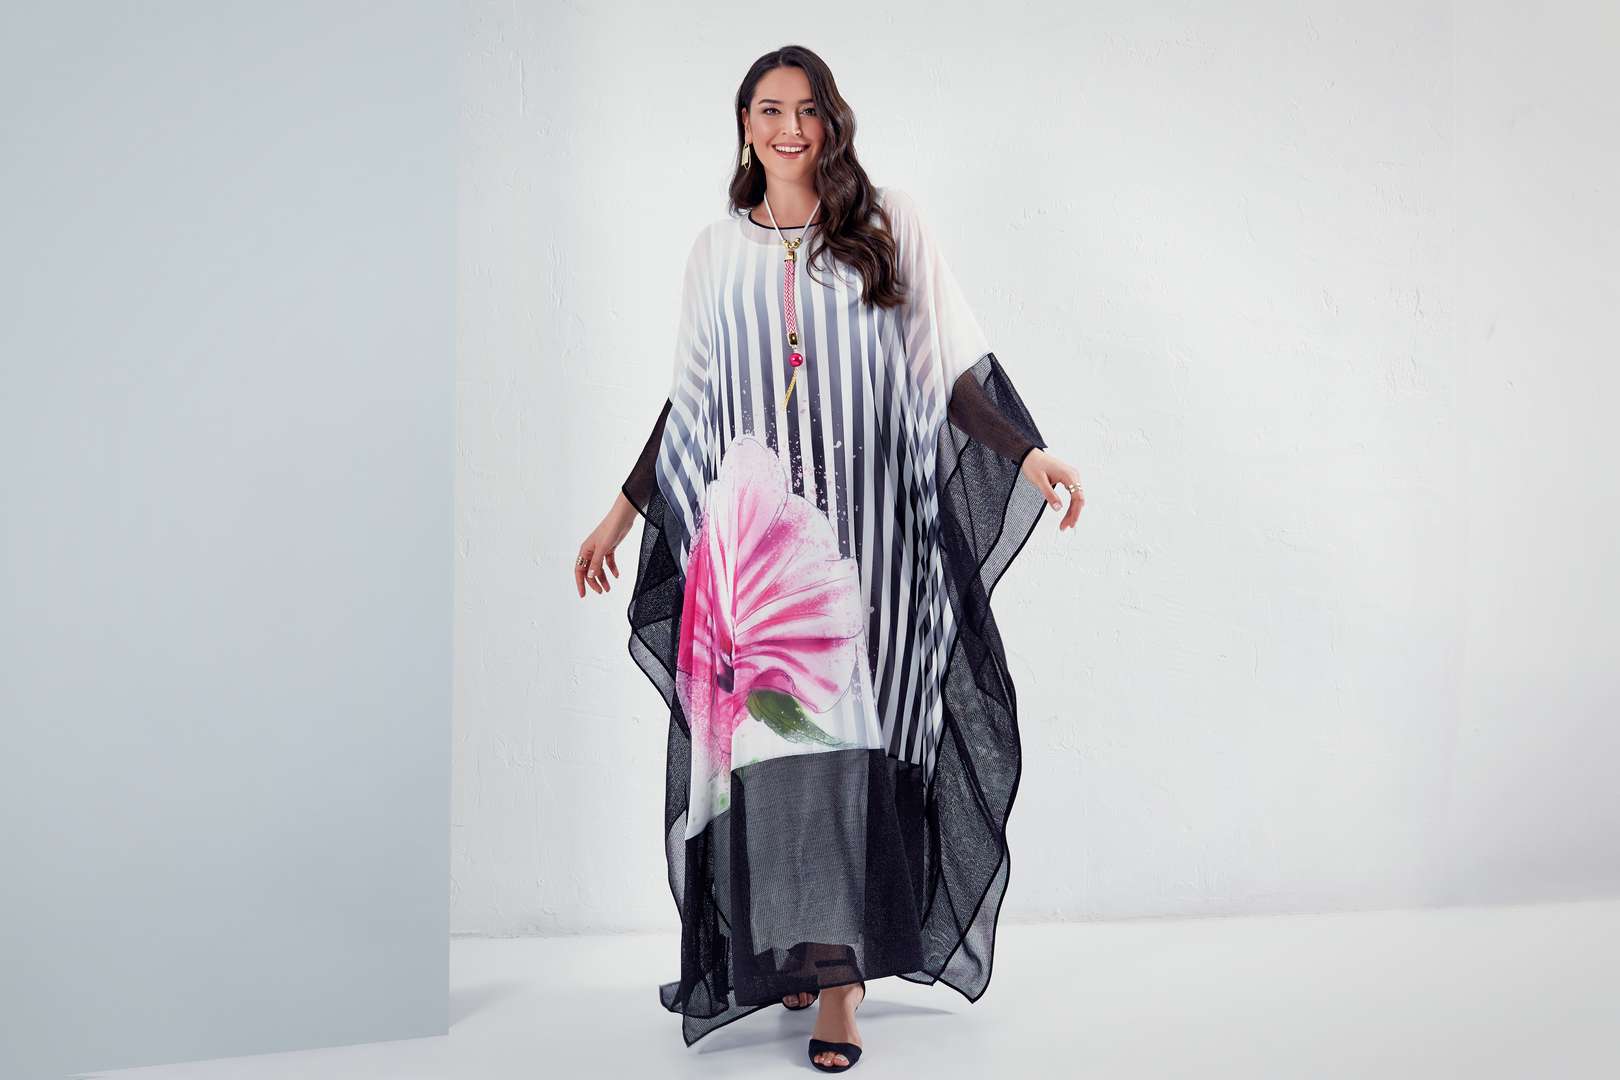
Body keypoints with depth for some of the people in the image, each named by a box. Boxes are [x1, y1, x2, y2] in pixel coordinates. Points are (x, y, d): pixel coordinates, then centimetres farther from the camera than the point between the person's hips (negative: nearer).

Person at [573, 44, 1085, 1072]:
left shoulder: (889, 225, 7)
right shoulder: (719, 251, 13)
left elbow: (953, 366, 4)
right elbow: (689, 401, 17)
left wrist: (1028, 454, -9)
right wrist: (623, 513, 17)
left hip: (864, 523, -2)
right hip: (753, 523, 2)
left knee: (847, 734, -6)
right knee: (770, 735, -2)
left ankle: (841, 967, 1)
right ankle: (789, 947, 9)